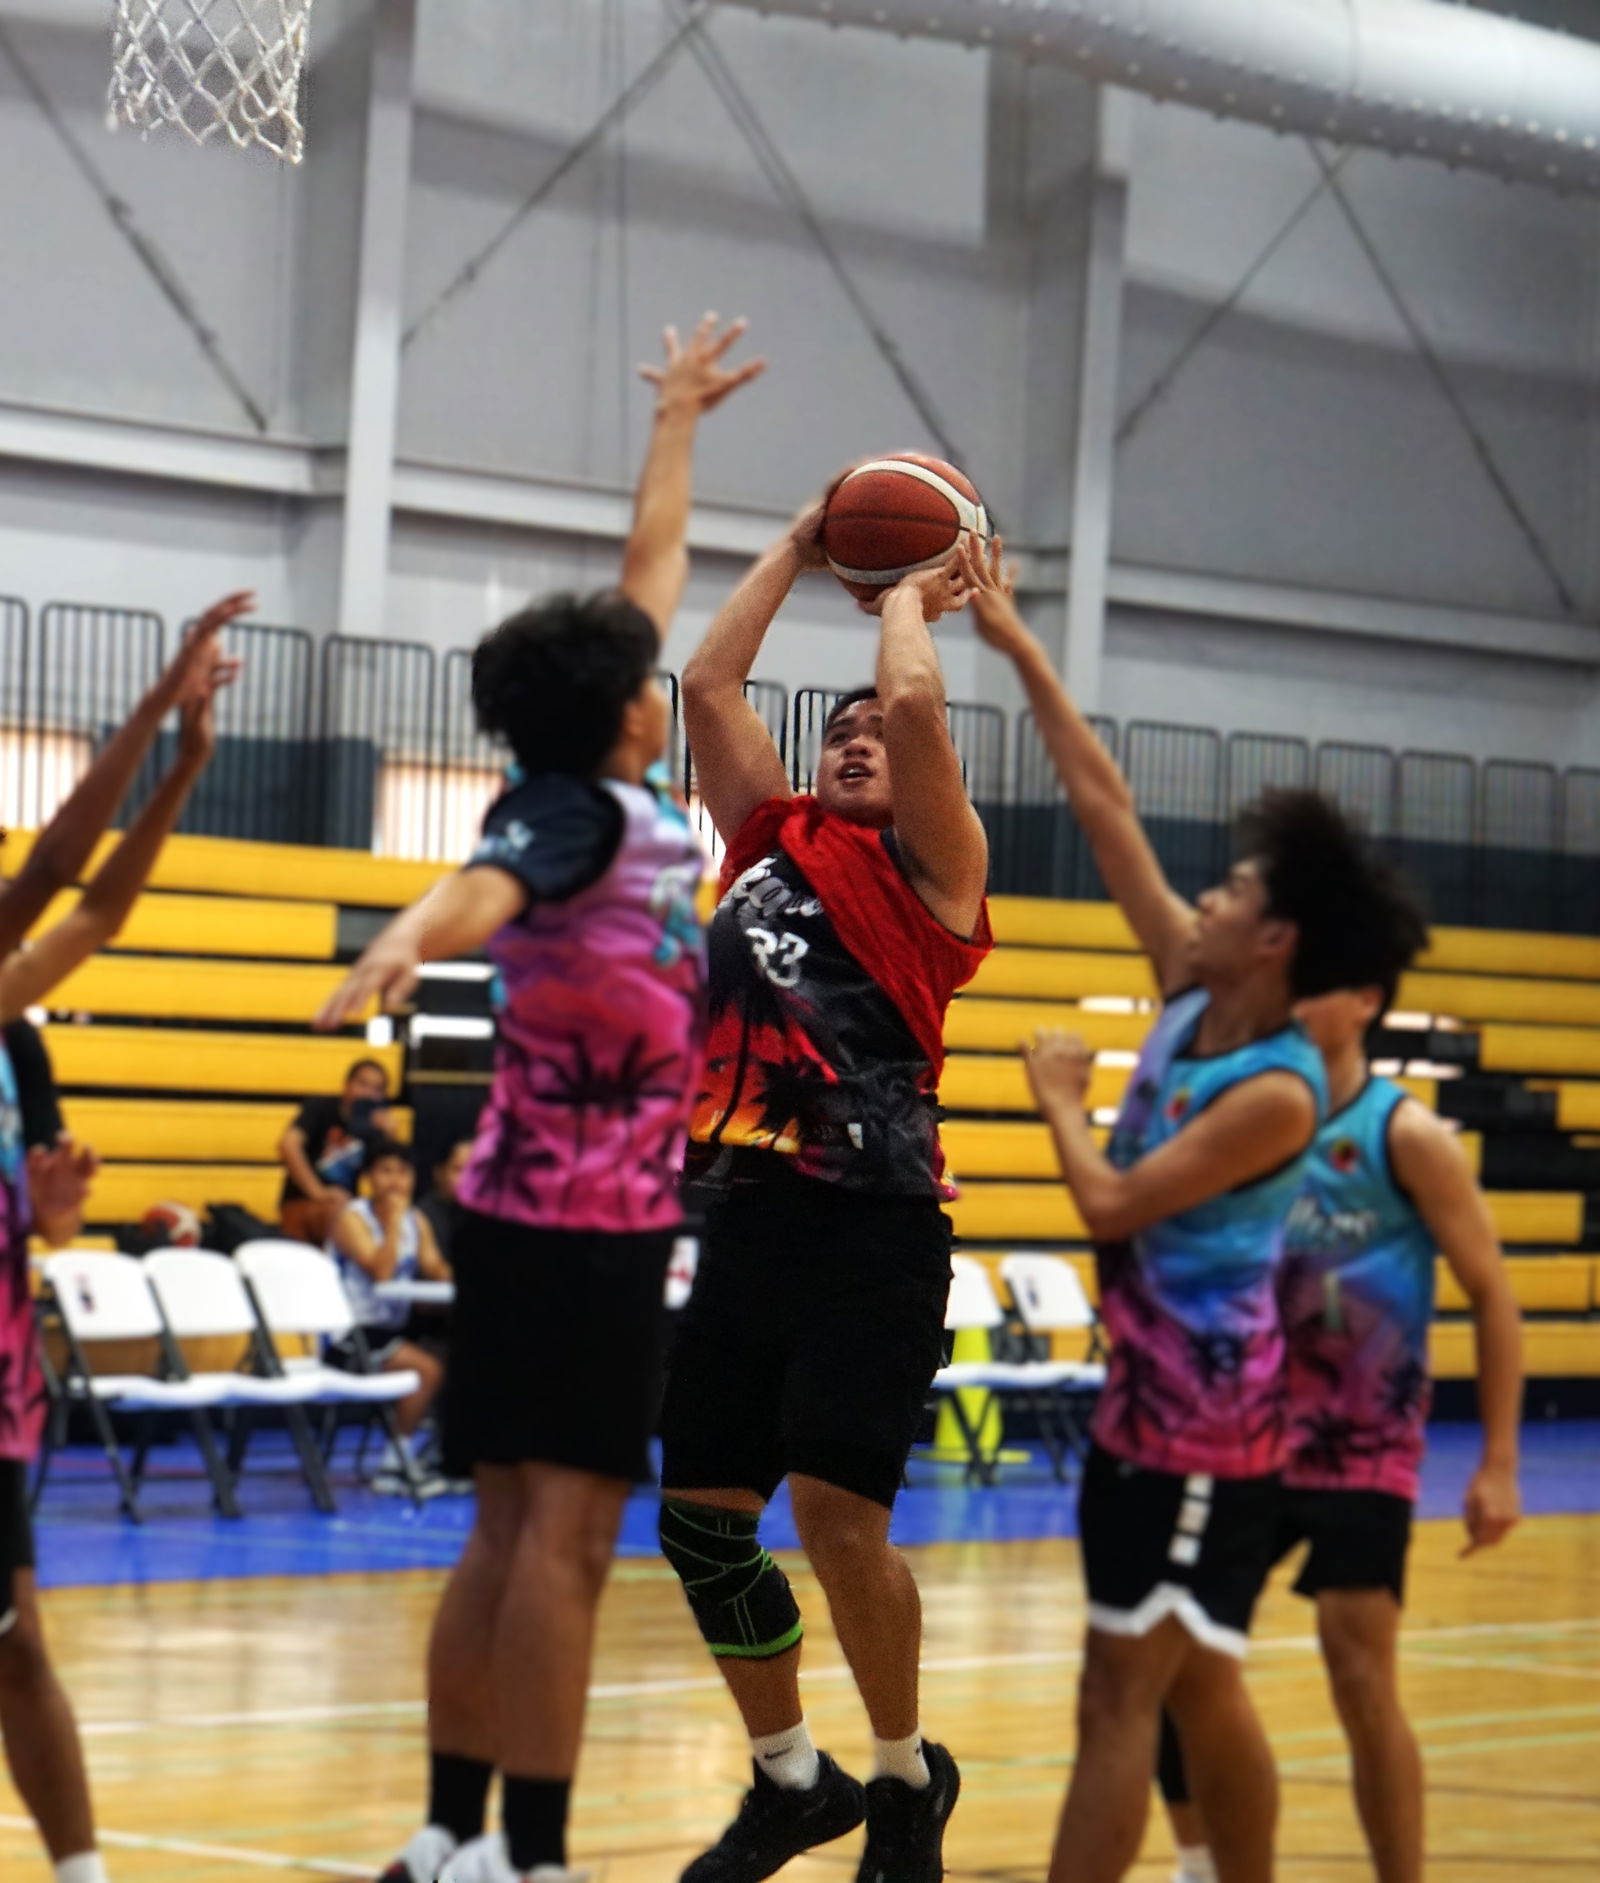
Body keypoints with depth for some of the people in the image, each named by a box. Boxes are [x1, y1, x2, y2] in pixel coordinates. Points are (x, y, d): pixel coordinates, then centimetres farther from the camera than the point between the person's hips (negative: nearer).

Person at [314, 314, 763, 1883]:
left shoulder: (630, 803, 9)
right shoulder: (573, 811, -13)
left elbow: (653, 572, 22)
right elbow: (489, 880, -38)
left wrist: (680, 419, 33)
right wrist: (408, 942, -59)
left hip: (568, 1214, 9)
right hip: (575, 1219, -9)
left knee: (514, 1533, 8)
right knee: (561, 1536, -10)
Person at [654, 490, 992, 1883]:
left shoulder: (928, 867, 3)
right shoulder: (770, 840, 19)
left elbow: (915, 704, -11)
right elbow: (707, 684, 16)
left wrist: (910, 598, 7)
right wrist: (801, 548, 21)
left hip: (874, 1230, -6)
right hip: (752, 1216, 7)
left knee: (838, 1515, -14)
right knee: (700, 1520, 6)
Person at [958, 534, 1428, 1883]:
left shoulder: (1280, 1092, -21)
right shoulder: (1195, 997, 2)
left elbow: (1113, 1204, -22)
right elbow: (1105, 806, 3)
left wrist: (1059, 1098, -5)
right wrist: (1018, 648, 5)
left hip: (1203, 1412, -9)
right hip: (1151, 1390, 9)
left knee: (1126, 1691, -9)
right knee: (1196, 1683, 15)